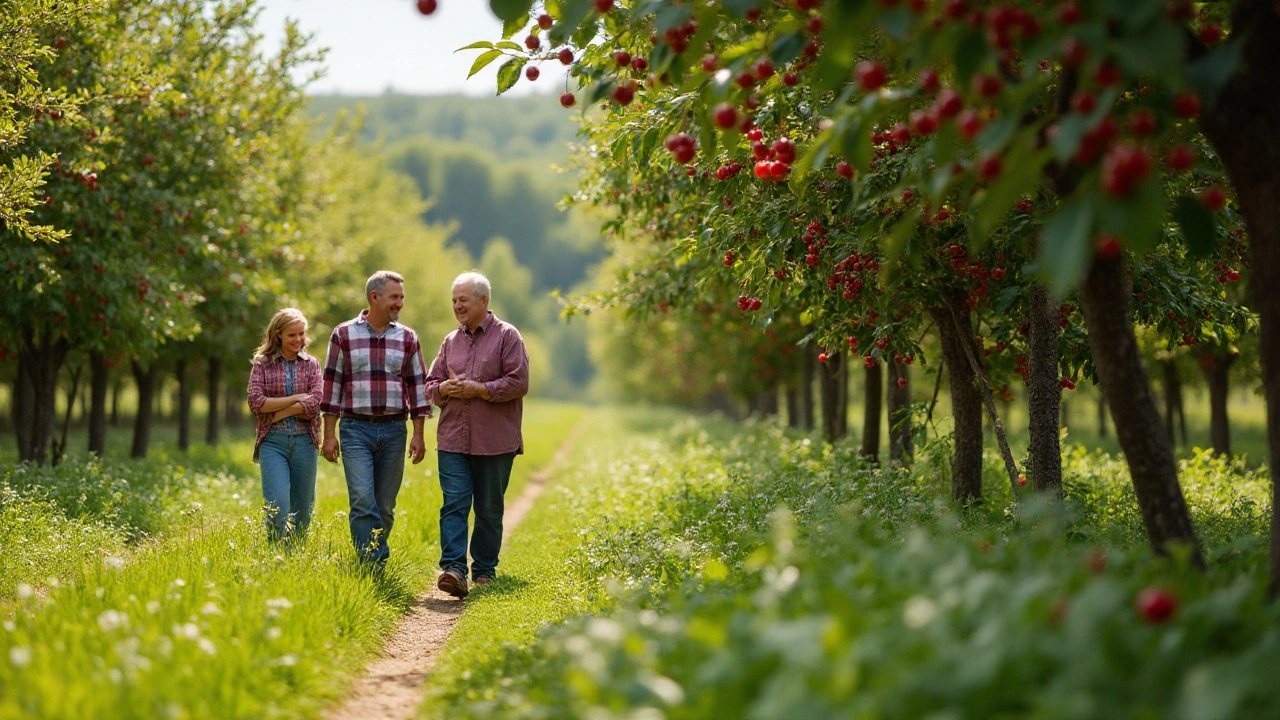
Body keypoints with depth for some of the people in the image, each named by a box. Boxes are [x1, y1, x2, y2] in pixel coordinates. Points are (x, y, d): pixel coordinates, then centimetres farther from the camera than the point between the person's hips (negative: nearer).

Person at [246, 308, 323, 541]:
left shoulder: (311, 364, 9)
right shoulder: (262, 364, 5)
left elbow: (315, 404, -5)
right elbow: (256, 402, -7)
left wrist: (277, 413, -10)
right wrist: (295, 398, -9)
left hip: (304, 442, 2)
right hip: (273, 442, -2)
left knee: (302, 510, 6)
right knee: (277, 505, -15)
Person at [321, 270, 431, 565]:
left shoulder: (407, 338, 8)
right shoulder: (344, 335, 3)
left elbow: (417, 386, 9)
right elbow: (332, 384, 3)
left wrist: (418, 434, 3)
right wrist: (329, 434, -1)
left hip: (394, 430, 2)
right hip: (356, 429, -2)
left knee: (385, 507, 5)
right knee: (362, 500, -14)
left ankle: (375, 564, 16)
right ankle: (373, 565, -15)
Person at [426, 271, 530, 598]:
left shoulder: (507, 336, 0)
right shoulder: (451, 341, 16)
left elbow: (518, 382, -9)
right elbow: (431, 383, 18)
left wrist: (479, 390, -14)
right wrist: (445, 388, -4)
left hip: (495, 442, -3)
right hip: (453, 439, 3)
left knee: (489, 509, 6)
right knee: (454, 504, -9)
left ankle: (484, 570, 16)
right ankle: (454, 568, -17)